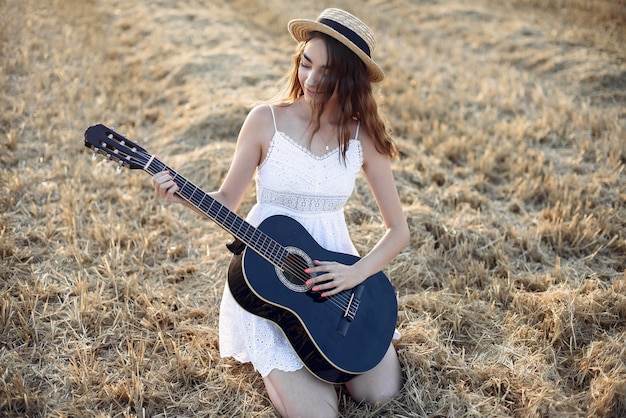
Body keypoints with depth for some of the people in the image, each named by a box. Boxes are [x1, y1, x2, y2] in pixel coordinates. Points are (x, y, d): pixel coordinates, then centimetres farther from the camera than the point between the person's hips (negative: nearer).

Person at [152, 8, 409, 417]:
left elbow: (398, 229, -1)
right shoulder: (266, 120, -9)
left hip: (335, 273, 2)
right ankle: (273, 361, 19)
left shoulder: (363, 138, -5)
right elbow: (227, 200, -2)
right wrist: (183, 195, -22)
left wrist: (357, 273, -17)